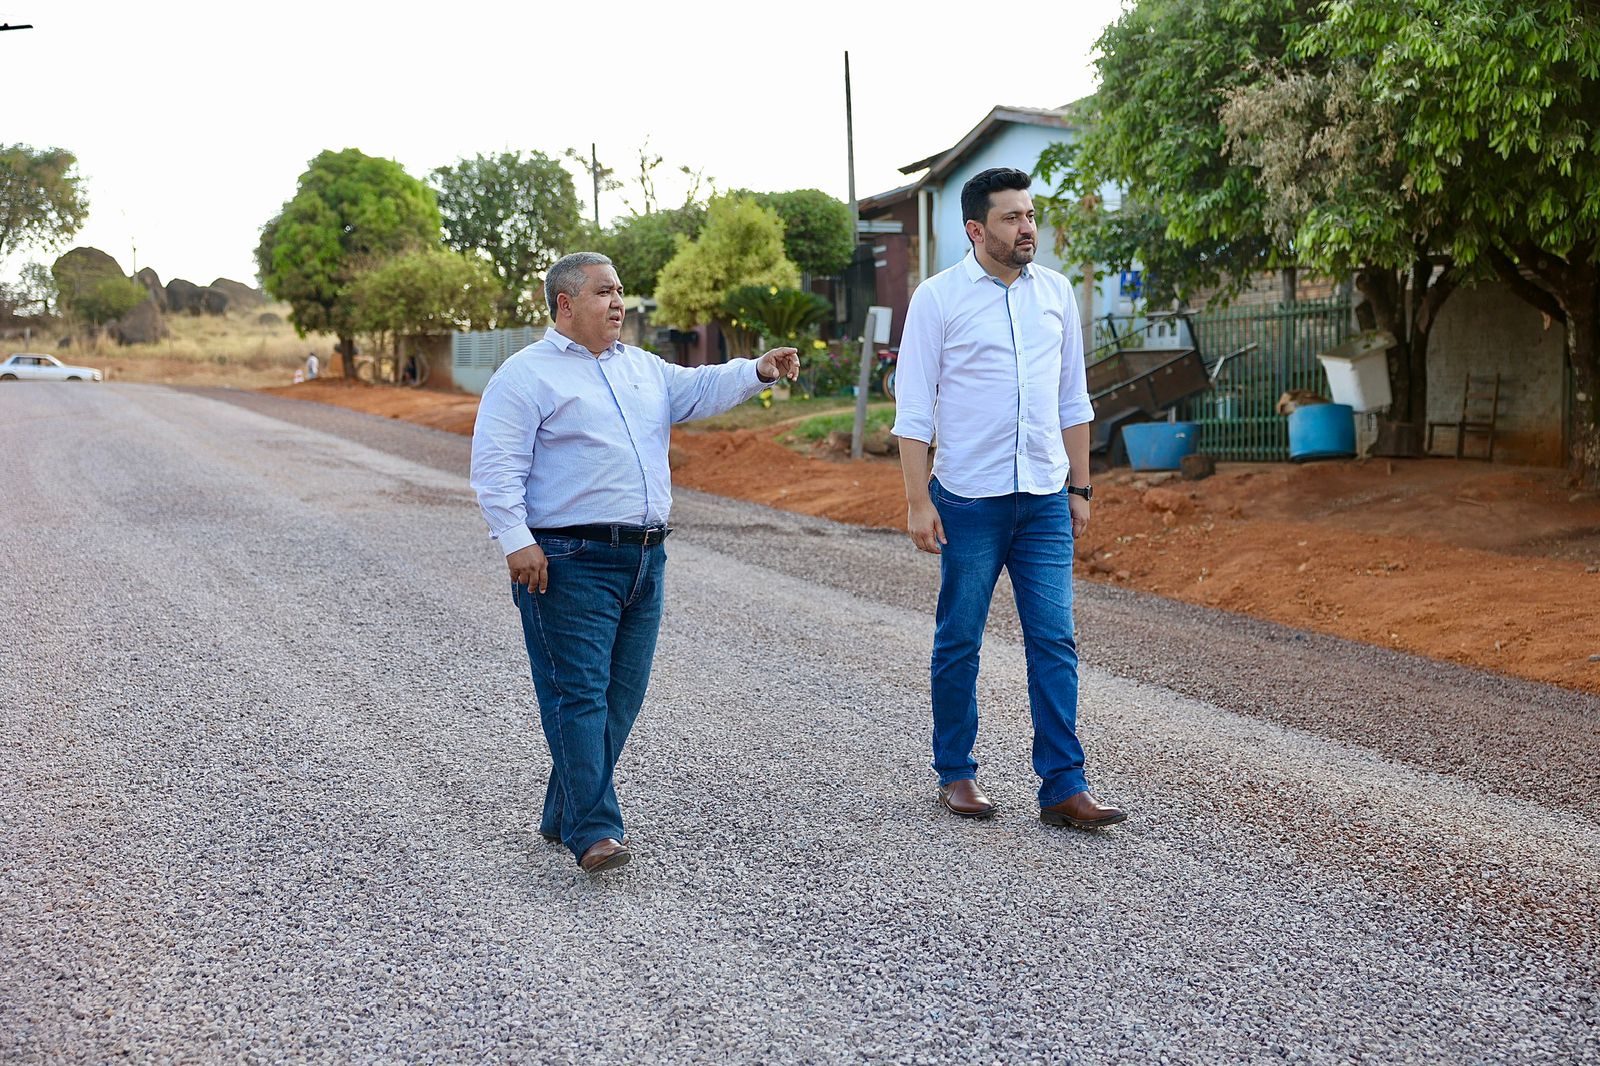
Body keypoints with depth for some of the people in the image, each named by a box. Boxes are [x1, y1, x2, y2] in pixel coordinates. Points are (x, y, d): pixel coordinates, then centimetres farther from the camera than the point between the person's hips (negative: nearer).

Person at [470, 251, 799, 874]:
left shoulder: (643, 368, 20)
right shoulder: (527, 374, -3)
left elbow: (698, 390, 15)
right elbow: (495, 467, -9)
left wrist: (758, 371, -3)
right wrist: (516, 541, -19)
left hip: (644, 560, 8)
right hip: (570, 563, -7)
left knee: (620, 698, 10)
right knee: (578, 694, -10)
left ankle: (564, 815, 22)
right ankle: (594, 832, -11)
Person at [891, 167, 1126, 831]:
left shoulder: (1055, 292, 9)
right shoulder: (938, 298, -4)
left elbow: (1072, 398, 15)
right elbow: (914, 408, -5)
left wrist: (1079, 487, 12)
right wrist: (917, 500, -11)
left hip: (1045, 500, 3)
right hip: (969, 500, -3)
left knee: (1054, 641, -1)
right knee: (959, 642, 6)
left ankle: (1063, 788, 2)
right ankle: (956, 775, 20)